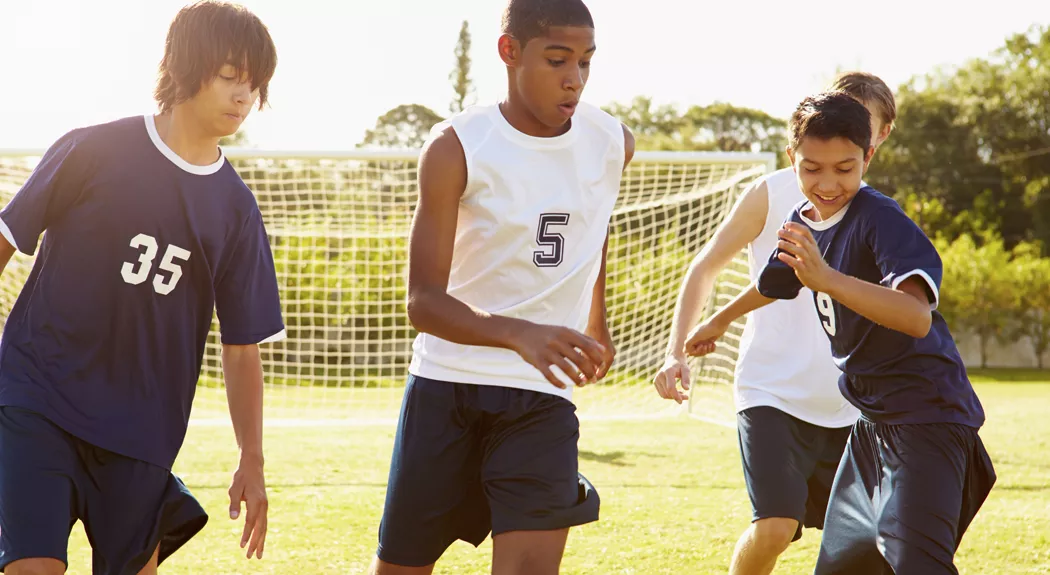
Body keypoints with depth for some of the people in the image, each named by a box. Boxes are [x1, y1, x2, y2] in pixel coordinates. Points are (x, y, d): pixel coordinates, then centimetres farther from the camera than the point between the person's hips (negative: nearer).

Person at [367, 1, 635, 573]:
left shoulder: (613, 144, 0)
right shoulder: (456, 149, -12)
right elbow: (423, 301, -19)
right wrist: (520, 335, -36)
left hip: (542, 397, 2)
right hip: (445, 389, -2)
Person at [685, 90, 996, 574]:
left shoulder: (881, 219, -19)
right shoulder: (803, 223, 6)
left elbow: (917, 317, -35)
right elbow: (772, 284, 30)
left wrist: (827, 278, -46)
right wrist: (718, 322, 48)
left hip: (926, 414, -9)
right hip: (873, 420, 9)